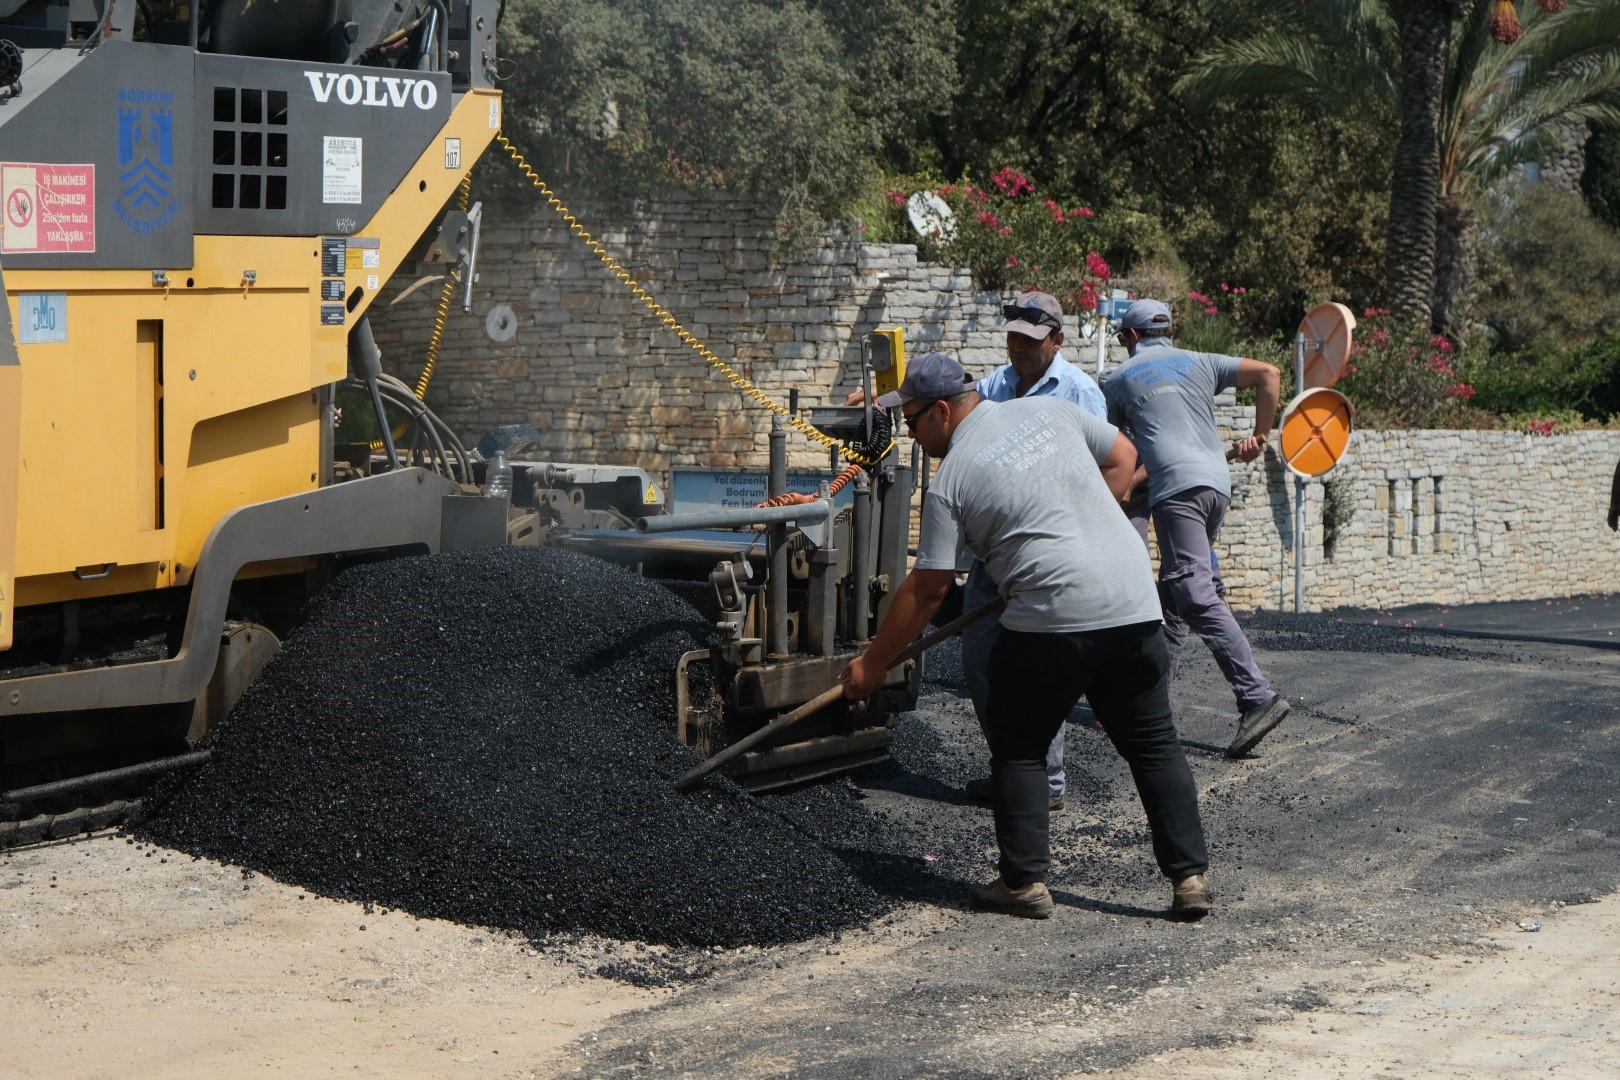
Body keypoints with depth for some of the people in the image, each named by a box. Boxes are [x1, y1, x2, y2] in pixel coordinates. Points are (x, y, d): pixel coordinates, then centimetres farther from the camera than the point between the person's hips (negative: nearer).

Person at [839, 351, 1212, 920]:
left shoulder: (950, 481, -1)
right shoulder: (1050, 409, 12)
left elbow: (926, 590, 1)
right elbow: (1123, 456, 22)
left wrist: (871, 663, 11)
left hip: (1052, 620, -5)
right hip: (1134, 606, 5)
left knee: (1017, 747, 11)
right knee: (1153, 744, 10)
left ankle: (1024, 881, 9)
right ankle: (1191, 876, 8)